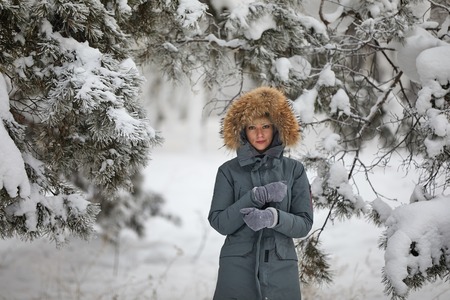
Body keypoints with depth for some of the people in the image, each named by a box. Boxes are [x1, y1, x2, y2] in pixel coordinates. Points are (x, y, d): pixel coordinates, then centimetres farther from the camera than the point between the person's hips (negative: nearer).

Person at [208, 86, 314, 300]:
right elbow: (219, 222, -6)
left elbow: (304, 224, -1)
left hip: (281, 272, 1)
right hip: (238, 270, -1)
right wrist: (256, 196, -17)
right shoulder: (228, 171, 2)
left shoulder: (294, 170, 5)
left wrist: (272, 217, -19)